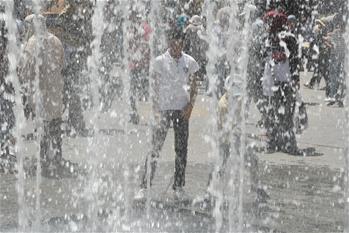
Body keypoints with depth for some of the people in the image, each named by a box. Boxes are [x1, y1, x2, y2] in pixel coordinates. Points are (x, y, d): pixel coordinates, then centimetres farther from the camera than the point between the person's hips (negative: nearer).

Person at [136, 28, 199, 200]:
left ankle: (179, 186, 14)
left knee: (181, 149, 5)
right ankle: (144, 186, -4)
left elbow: (193, 87, 9)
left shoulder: (189, 62, 5)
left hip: (182, 109, 2)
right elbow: (155, 86, -1)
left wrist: (190, 105, -5)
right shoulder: (160, 61, -1)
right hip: (164, 108, -2)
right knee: (155, 148, -6)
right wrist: (156, 109, -8)